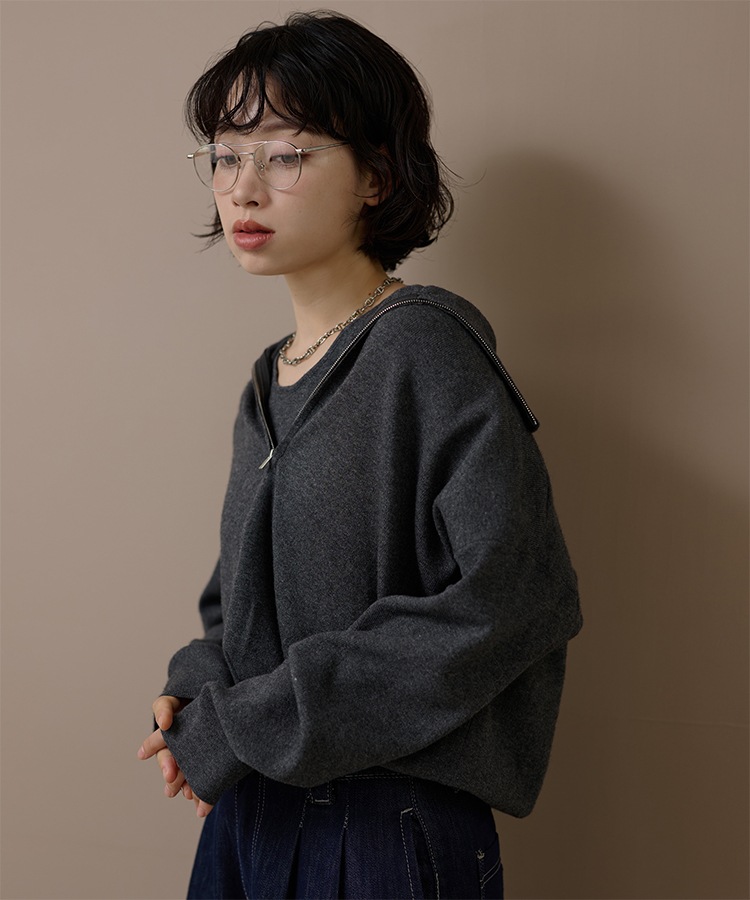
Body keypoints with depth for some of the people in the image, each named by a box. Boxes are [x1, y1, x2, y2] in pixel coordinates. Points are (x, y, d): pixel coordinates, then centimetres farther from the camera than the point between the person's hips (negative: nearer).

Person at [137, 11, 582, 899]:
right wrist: (197, 687, -4)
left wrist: (248, 727, -20)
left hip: (393, 829, -6)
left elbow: (512, 599, -26)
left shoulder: (425, 345, -16)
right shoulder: (272, 381, 7)